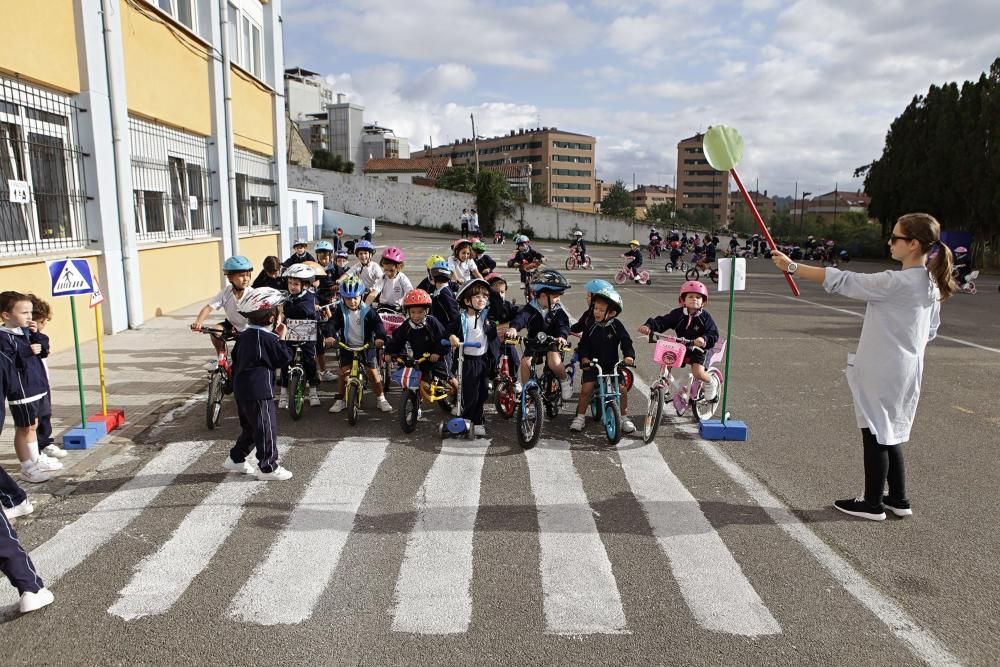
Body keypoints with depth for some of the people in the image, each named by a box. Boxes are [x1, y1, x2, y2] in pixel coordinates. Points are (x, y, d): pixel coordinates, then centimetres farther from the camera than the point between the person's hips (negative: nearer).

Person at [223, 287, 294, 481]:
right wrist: (281, 339, -3)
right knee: (266, 429, 0)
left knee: (249, 427, 22)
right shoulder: (267, 338, -16)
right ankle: (268, 467, 7)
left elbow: (235, 359, 18)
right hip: (259, 392, -9)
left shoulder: (244, 336, 10)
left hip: (241, 390, 9)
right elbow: (284, 359, -12)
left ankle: (236, 459, 30)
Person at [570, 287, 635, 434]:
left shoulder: (616, 326, -7)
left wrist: (629, 356, -26)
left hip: (612, 364, 0)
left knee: (622, 389, -8)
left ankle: (624, 418, 12)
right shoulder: (590, 326, -6)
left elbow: (626, 342, -8)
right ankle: (580, 417, 7)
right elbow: (583, 344, -5)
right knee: (586, 389, -12)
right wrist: (584, 358, -22)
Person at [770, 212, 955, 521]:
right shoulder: (931, 284, 6)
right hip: (906, 369, 9)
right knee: (889, 434, 19)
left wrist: (793, 266, -17)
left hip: (882, 371, -9)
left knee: (875, 434, 4)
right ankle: (898, 499, 28)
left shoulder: (896, 282, -21)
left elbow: (843, 281, -21)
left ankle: (872, 503, 15)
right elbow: (930, 331, 15)